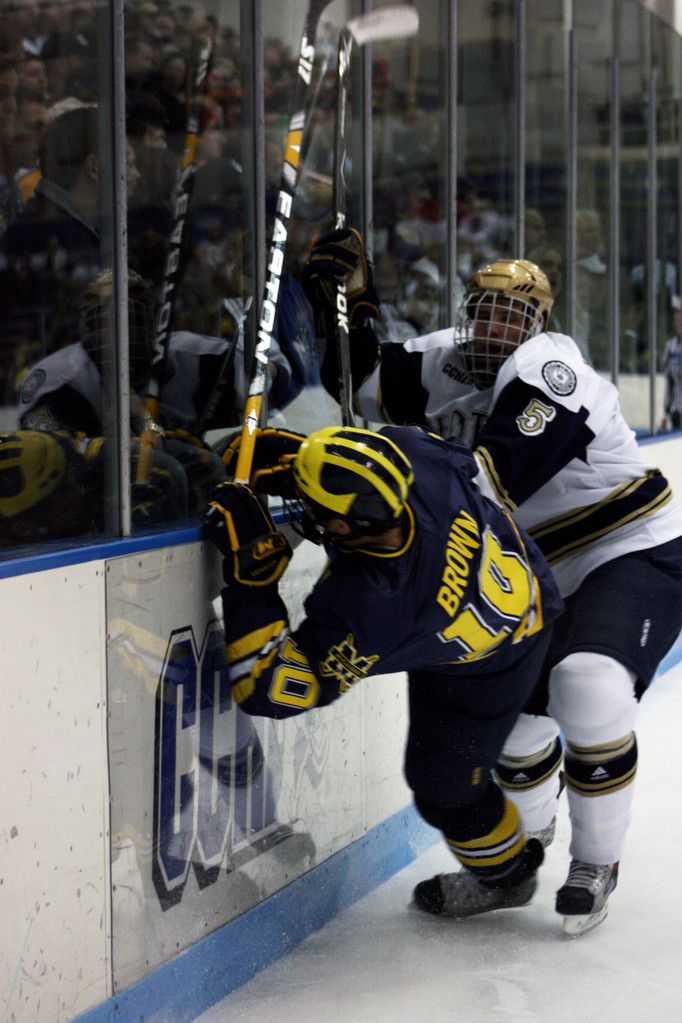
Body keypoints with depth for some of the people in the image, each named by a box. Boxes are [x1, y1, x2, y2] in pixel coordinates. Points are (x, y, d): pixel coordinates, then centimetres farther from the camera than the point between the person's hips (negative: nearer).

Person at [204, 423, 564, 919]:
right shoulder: (431, 470, -33)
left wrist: (252, 573, -44)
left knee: (444, 784, 15)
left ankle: (507, 874, 44)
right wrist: (301, 459, -13)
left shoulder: (361, 608, -45)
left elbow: (270, 691, -37)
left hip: (484, 672, -6)